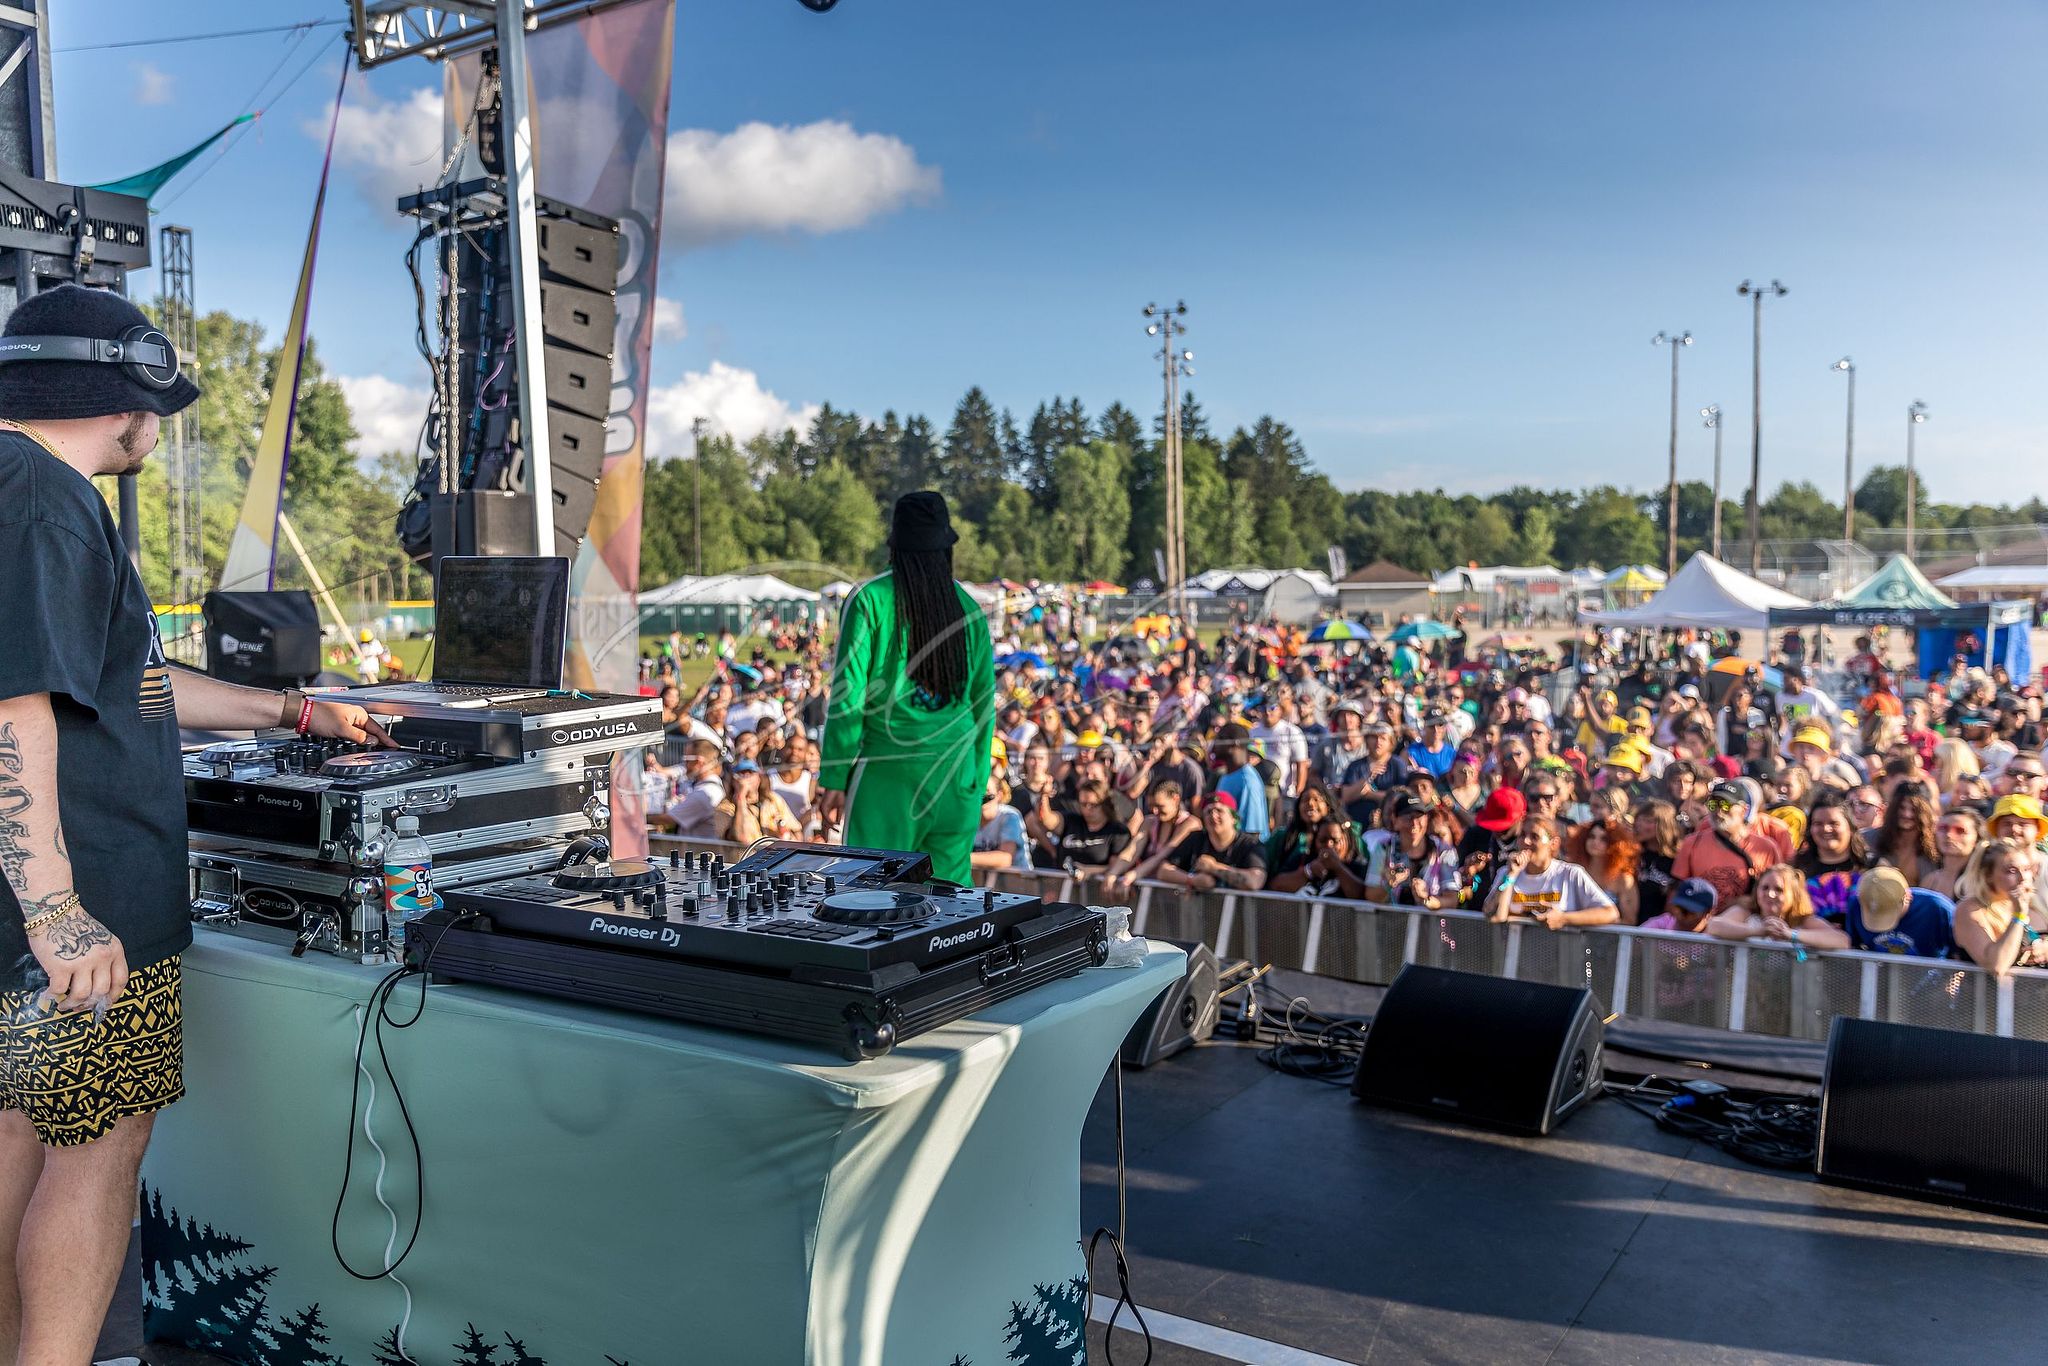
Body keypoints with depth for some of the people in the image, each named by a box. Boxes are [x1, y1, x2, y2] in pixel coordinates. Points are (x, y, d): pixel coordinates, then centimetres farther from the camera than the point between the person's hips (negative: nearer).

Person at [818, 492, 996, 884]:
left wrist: (834, 777, -2)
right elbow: (984, 702, 9)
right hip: (957, 772, 4)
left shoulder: (870, 600, -5)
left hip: (890, 769, -4)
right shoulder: (968, 609, 6)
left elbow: (848, 695, -8)